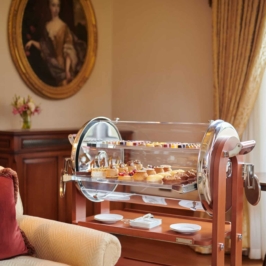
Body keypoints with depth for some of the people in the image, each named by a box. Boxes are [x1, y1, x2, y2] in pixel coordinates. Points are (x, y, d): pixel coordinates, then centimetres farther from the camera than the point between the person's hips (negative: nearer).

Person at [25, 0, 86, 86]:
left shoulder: (63, 26, -7)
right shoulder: (47, 26, 9)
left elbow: (68, 50, -11)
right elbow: (44, 47, 12)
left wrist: (67, 70, -18)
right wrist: (33, 42, -5)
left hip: (63, 66, -4)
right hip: (54, 66, 4)